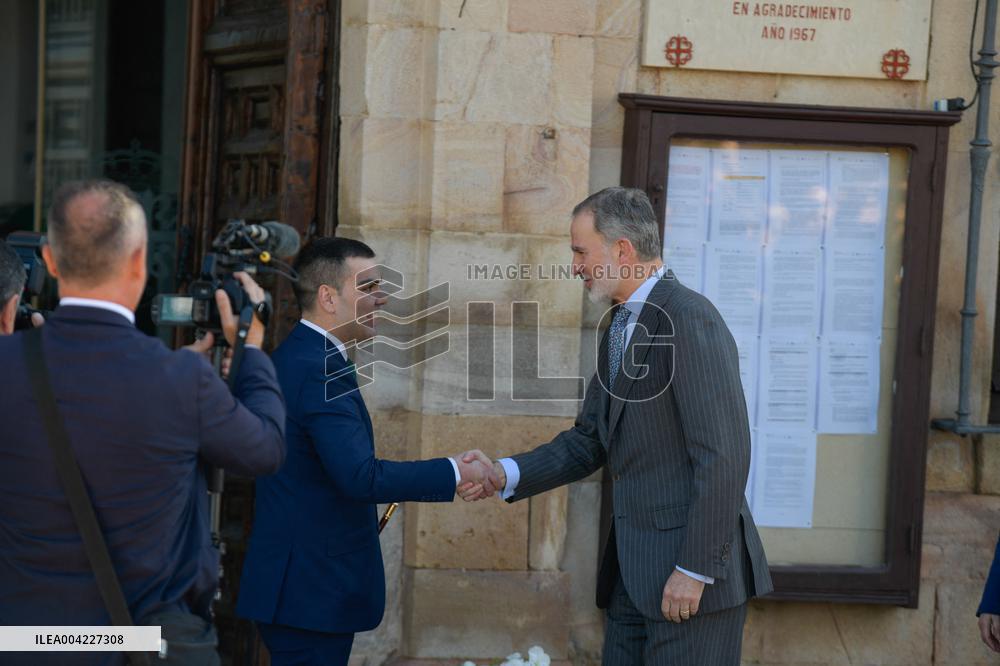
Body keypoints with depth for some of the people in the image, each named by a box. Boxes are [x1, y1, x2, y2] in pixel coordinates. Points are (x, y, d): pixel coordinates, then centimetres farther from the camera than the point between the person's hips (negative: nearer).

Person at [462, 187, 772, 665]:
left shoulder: (689, 318, -15)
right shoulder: (620, 328, 14)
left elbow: (724, 455, -20)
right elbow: (589, 442, 15)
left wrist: (696, 569, -19)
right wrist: (506, 474, 1)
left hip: (693, 571, -9)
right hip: (632, 571, 9)